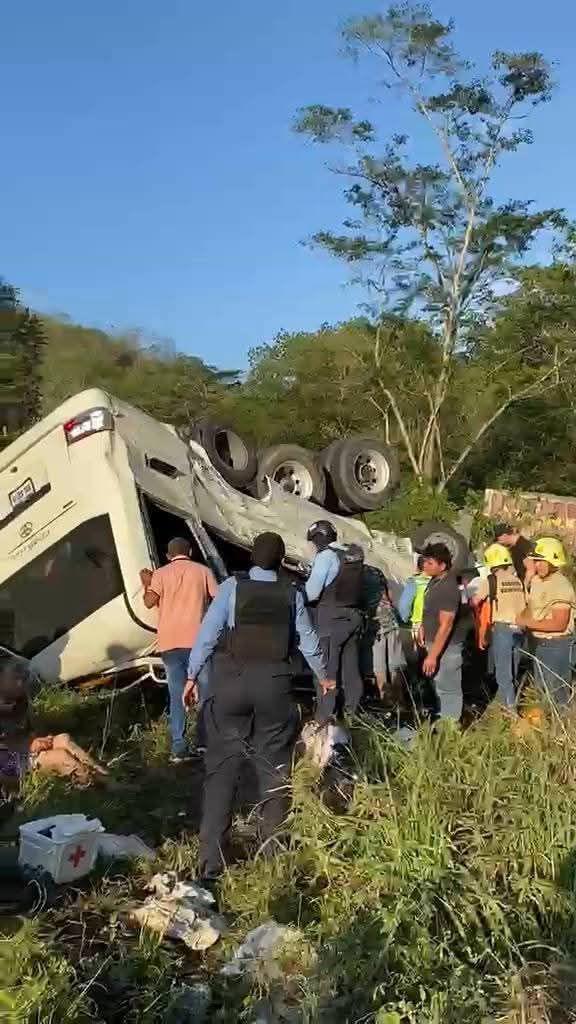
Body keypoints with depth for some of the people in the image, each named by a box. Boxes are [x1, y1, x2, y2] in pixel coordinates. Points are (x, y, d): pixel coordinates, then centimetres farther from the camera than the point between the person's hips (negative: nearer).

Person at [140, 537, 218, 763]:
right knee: (205, 694, 11)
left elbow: (149, 601, -7)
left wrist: (146, 584, 12)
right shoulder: (203, 571, 5)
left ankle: (178, 749, 1)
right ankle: (204, 742, 13)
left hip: (170, 643, 1)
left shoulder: (161, 574, 5)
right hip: (198, 641, -1)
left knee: (177, 697, 4)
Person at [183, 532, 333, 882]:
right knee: (276, 769, 14)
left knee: (222, 768, 5)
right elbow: (309, 641, 10)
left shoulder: (232, 587, -3)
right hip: (274, 685, 1)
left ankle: (212, 861, 4)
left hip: (231, 682, -1)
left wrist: (192, 676, 2)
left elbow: (208, 633, -7)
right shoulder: (292, 594, 3)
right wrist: (324, 677, 26)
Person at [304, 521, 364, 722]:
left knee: (327, 669, -3)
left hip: (331, 619, -7)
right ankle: (352, 711, 19)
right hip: (353, 617, 7)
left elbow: (312, 592, -15)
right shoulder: (354, 555, 10)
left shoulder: (326, 556, -12)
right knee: (351, 668, 12)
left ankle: (324, 718, -1)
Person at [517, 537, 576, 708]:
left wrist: (529, 623, -25)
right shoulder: (536, 581, 2)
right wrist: (523, 618, -4)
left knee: (557, 691, 4)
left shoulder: (561, 586, -22)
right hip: (537, 643, 8)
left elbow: (559, 624, -26)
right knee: (541, 687, 23)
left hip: (556, 644, -8)